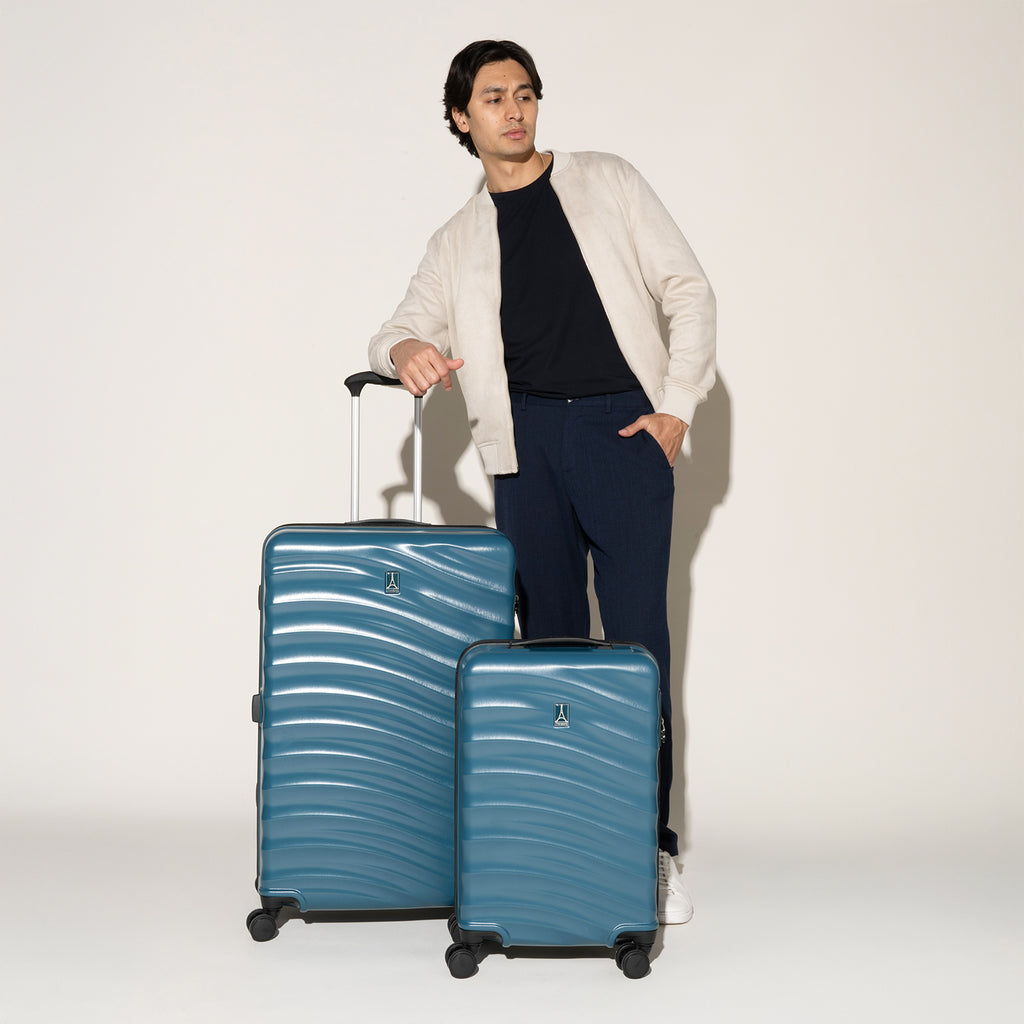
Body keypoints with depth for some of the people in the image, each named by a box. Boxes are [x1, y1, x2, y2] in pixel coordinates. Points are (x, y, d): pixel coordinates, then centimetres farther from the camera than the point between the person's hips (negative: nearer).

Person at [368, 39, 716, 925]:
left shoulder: (606, 184, 13)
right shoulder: (458, 242, 17)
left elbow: (688, 289, 9)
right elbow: (408, 326, 6)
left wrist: (675, 406, -2)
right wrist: (406, 350, -19)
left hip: (624, 428, -2)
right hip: (526, 437, 2)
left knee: (638, 640, -8)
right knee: (550, 640, 1)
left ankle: (651, 845, -3)